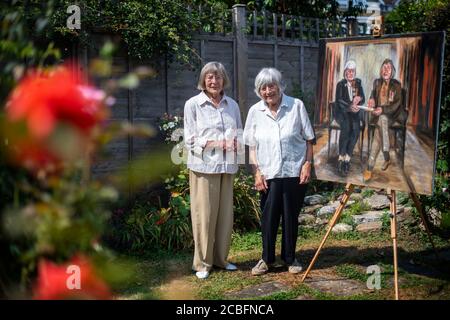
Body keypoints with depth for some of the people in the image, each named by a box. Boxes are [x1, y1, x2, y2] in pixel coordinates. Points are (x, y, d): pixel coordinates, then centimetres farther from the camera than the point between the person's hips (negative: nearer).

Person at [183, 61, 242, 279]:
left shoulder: (232, 105, 12)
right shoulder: (193, 104, -1)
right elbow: (190, 139, -5)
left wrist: (236, 142, -6)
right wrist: (214, 143, -17)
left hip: (227, 165, 4)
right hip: (203, 166, -4)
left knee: (225, 213, 8)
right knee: (204, 214, -1)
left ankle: (221, 258, 23)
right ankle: (202, 263, 11)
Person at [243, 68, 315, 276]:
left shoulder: (296, 106, -3)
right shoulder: (255, 111, 2)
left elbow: (308, 139, 2)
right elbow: (252, 146, 6)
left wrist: (307, 164, -6)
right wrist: (257, 172, -1)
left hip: (294, 172, -1)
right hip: (269, 174, 1)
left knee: (291, 217, 9)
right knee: (268, 217, 5)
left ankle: (290, 258, 26)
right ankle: (266, 259, 22)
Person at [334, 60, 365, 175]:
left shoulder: (358, 84, 12)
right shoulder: (340, 84, 3)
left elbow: (363, 99, 8)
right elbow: (338, 100, -9)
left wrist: (358, 99, -18)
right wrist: (349, 106, -28)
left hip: (355, 112, 2)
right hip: (342, 111, -2)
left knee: (356, 127, -31)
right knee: (346, 126, -34)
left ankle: (347, 158, -30)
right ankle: (341, 158, -32)